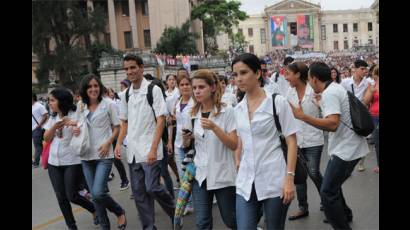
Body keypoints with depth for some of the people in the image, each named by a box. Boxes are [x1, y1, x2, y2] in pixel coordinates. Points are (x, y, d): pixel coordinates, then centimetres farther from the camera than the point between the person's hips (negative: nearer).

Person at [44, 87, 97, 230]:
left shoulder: (75, 115, -10)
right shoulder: (53, 118, 9)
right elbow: (46, 139, 7)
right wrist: (54, 127, -11)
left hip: (72, 162, -6)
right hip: (54, 163, 6)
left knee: (72, 196, -5)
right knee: (61, 197, 8)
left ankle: (95, 209, 22)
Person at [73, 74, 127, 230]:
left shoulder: (108, 104, -3)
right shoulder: (80, 106, 8)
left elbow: (117, 127, 0)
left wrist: (108, 143, -14)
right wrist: (75, 129, -3)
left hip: (104, 154, -4)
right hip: (86, 155, 5)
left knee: (98, 193, -16)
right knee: (95, 196, 9)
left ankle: (120, 212, 13)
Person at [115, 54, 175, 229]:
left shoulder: (153, 90, -8)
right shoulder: (126, 94, 10)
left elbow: (161, 120, -12)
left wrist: (153, 149, -19)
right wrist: (119, 144, 5)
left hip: (149, 150, -6)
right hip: (132, 151, 6)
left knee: (152, 188, -6)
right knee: (138, 192, 9)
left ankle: (176, 211, 21)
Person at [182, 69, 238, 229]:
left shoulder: (227, 112, -9)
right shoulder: (192, 114, 5)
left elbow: (234, 145, -14)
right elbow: (187, 145, 16)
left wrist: (214, 128, -26)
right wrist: (186, 139, -7)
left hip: (223, 175, -3)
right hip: (200, 175, 4)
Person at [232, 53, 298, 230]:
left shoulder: (278, 102, -6)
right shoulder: (238, 109, 8)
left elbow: (291, 142, -7)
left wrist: (289, 178, -13)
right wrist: (239, 169, 13)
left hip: (274, 180, -4)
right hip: (246, 183, 4)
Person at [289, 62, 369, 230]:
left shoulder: (329, 94, -20)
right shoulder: (336, 88, 11)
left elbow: (333, 124, -32)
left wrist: (302, 116, -33)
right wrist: (322, 105, 32)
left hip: (347, 149, -10)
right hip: (348, 146, 10)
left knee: (328, 192, -8)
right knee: (332, 184, 23)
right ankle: (344, 214, 41)